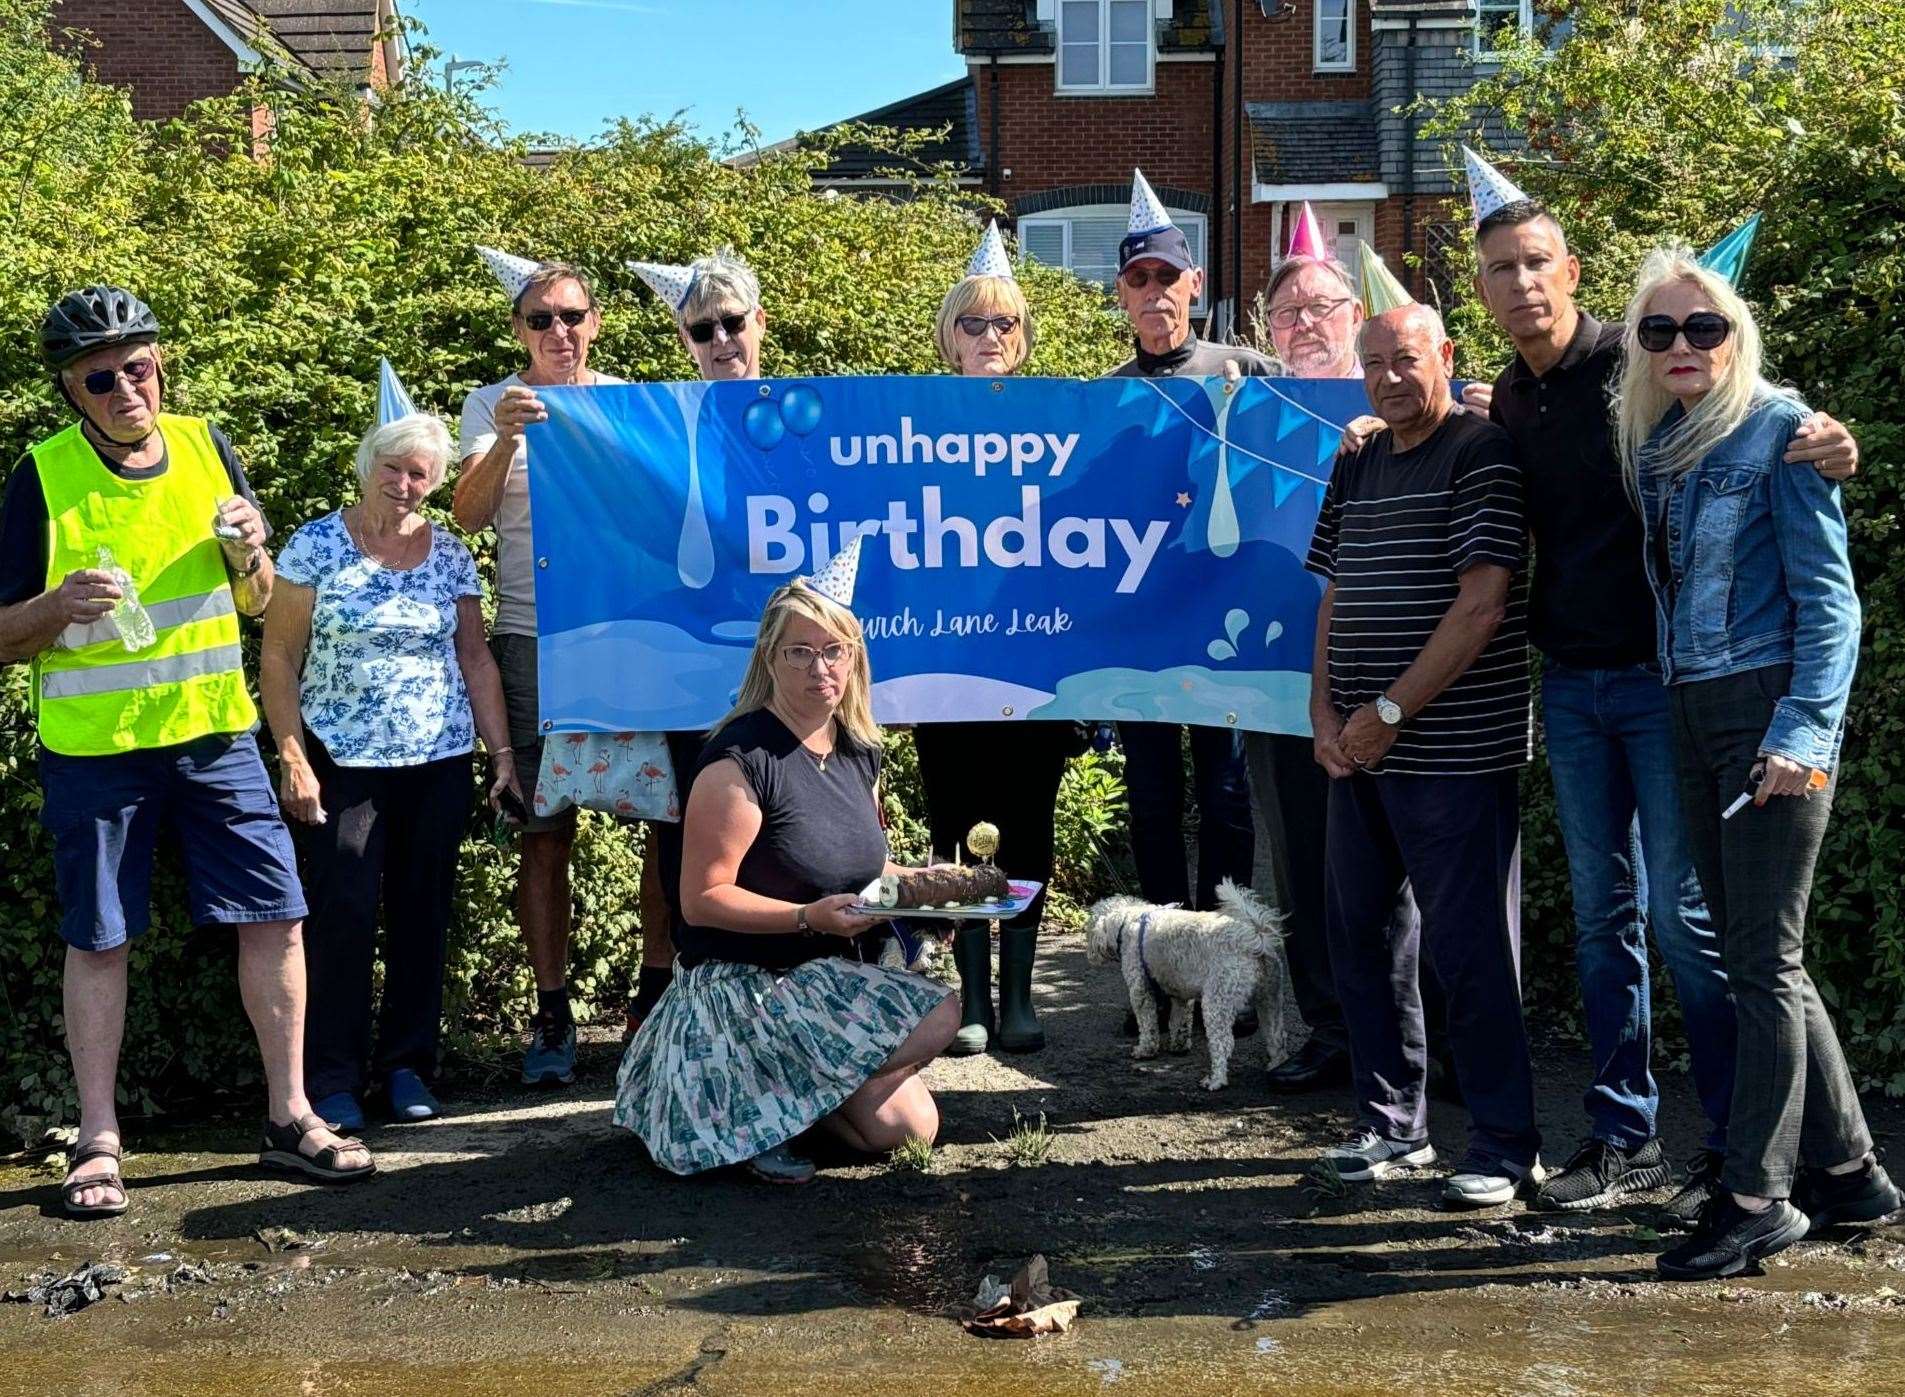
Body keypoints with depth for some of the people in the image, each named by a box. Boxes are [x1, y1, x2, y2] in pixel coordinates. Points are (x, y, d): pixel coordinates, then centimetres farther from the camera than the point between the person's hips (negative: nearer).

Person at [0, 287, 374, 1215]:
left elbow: (257, 604, 13)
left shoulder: (206, 449, 5)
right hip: (93, 745, -3)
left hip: (214, 730, 3)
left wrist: (251, 555, -9)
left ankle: (289, 1119, 14)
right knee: (97, 941, 4)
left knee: (275, 917, 1)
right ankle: (98, 1144, 16)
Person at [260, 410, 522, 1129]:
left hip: (441, 761, 3)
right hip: (344, 762, -3)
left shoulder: (450, 554, 7)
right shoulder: (317, 545, -3)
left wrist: (502, 752, 6)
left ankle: (408, 1064, 18)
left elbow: (475, 659, 11)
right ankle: (333, 1078, 5)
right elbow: (279, 660, -3)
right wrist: (293, 758, -9)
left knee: (424, 913, 6)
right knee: (345, 915, -6)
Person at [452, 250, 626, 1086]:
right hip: (535, 640, -1)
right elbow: (469, 516, -8)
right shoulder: (494, 406, 6)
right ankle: (552, 1013, 8)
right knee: (546, 829, 0)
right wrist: (505, 439, -24)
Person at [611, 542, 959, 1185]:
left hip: (834, 979, 8)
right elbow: (701, 900, -19)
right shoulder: (741, 760, -17)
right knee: (940, 1015, -19)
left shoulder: (859, 753, 7)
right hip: (743, 983, -8)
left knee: (911, 1126, -2)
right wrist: (809, 918, -27)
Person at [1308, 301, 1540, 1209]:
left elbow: (1481, 605, -15)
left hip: (1454, 752, -8)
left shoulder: (1481, 453, -8)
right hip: (1358, 751, 8)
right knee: (1361, 930, 13)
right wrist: (1325, 712, 3)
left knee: (1467, 946, -3)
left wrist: (1392, 711, -15)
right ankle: (1392, 1122, 26)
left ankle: (1504, 1146, 9)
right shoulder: (1356, 466, 15)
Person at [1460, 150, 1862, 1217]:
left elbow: (1757, 431, -7)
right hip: (1572, 686, 6)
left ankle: (1736, 1145, 9)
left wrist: (1828, 449, -29)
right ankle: (1624, 1137, 21)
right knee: (1605, 915, 11)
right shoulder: (1503, 399, 9)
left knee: (1687, 914, -3)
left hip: (1664, 677, -6)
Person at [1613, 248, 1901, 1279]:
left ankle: (1756, 1197, 5)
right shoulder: (1651, 441, 13)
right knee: (1748, 953, 11)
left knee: (1764, 960, -4)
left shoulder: (1777, 428, -7)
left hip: (1769, 708, -8)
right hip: (1691, 716, 8)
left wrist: (1803, 731, -19)